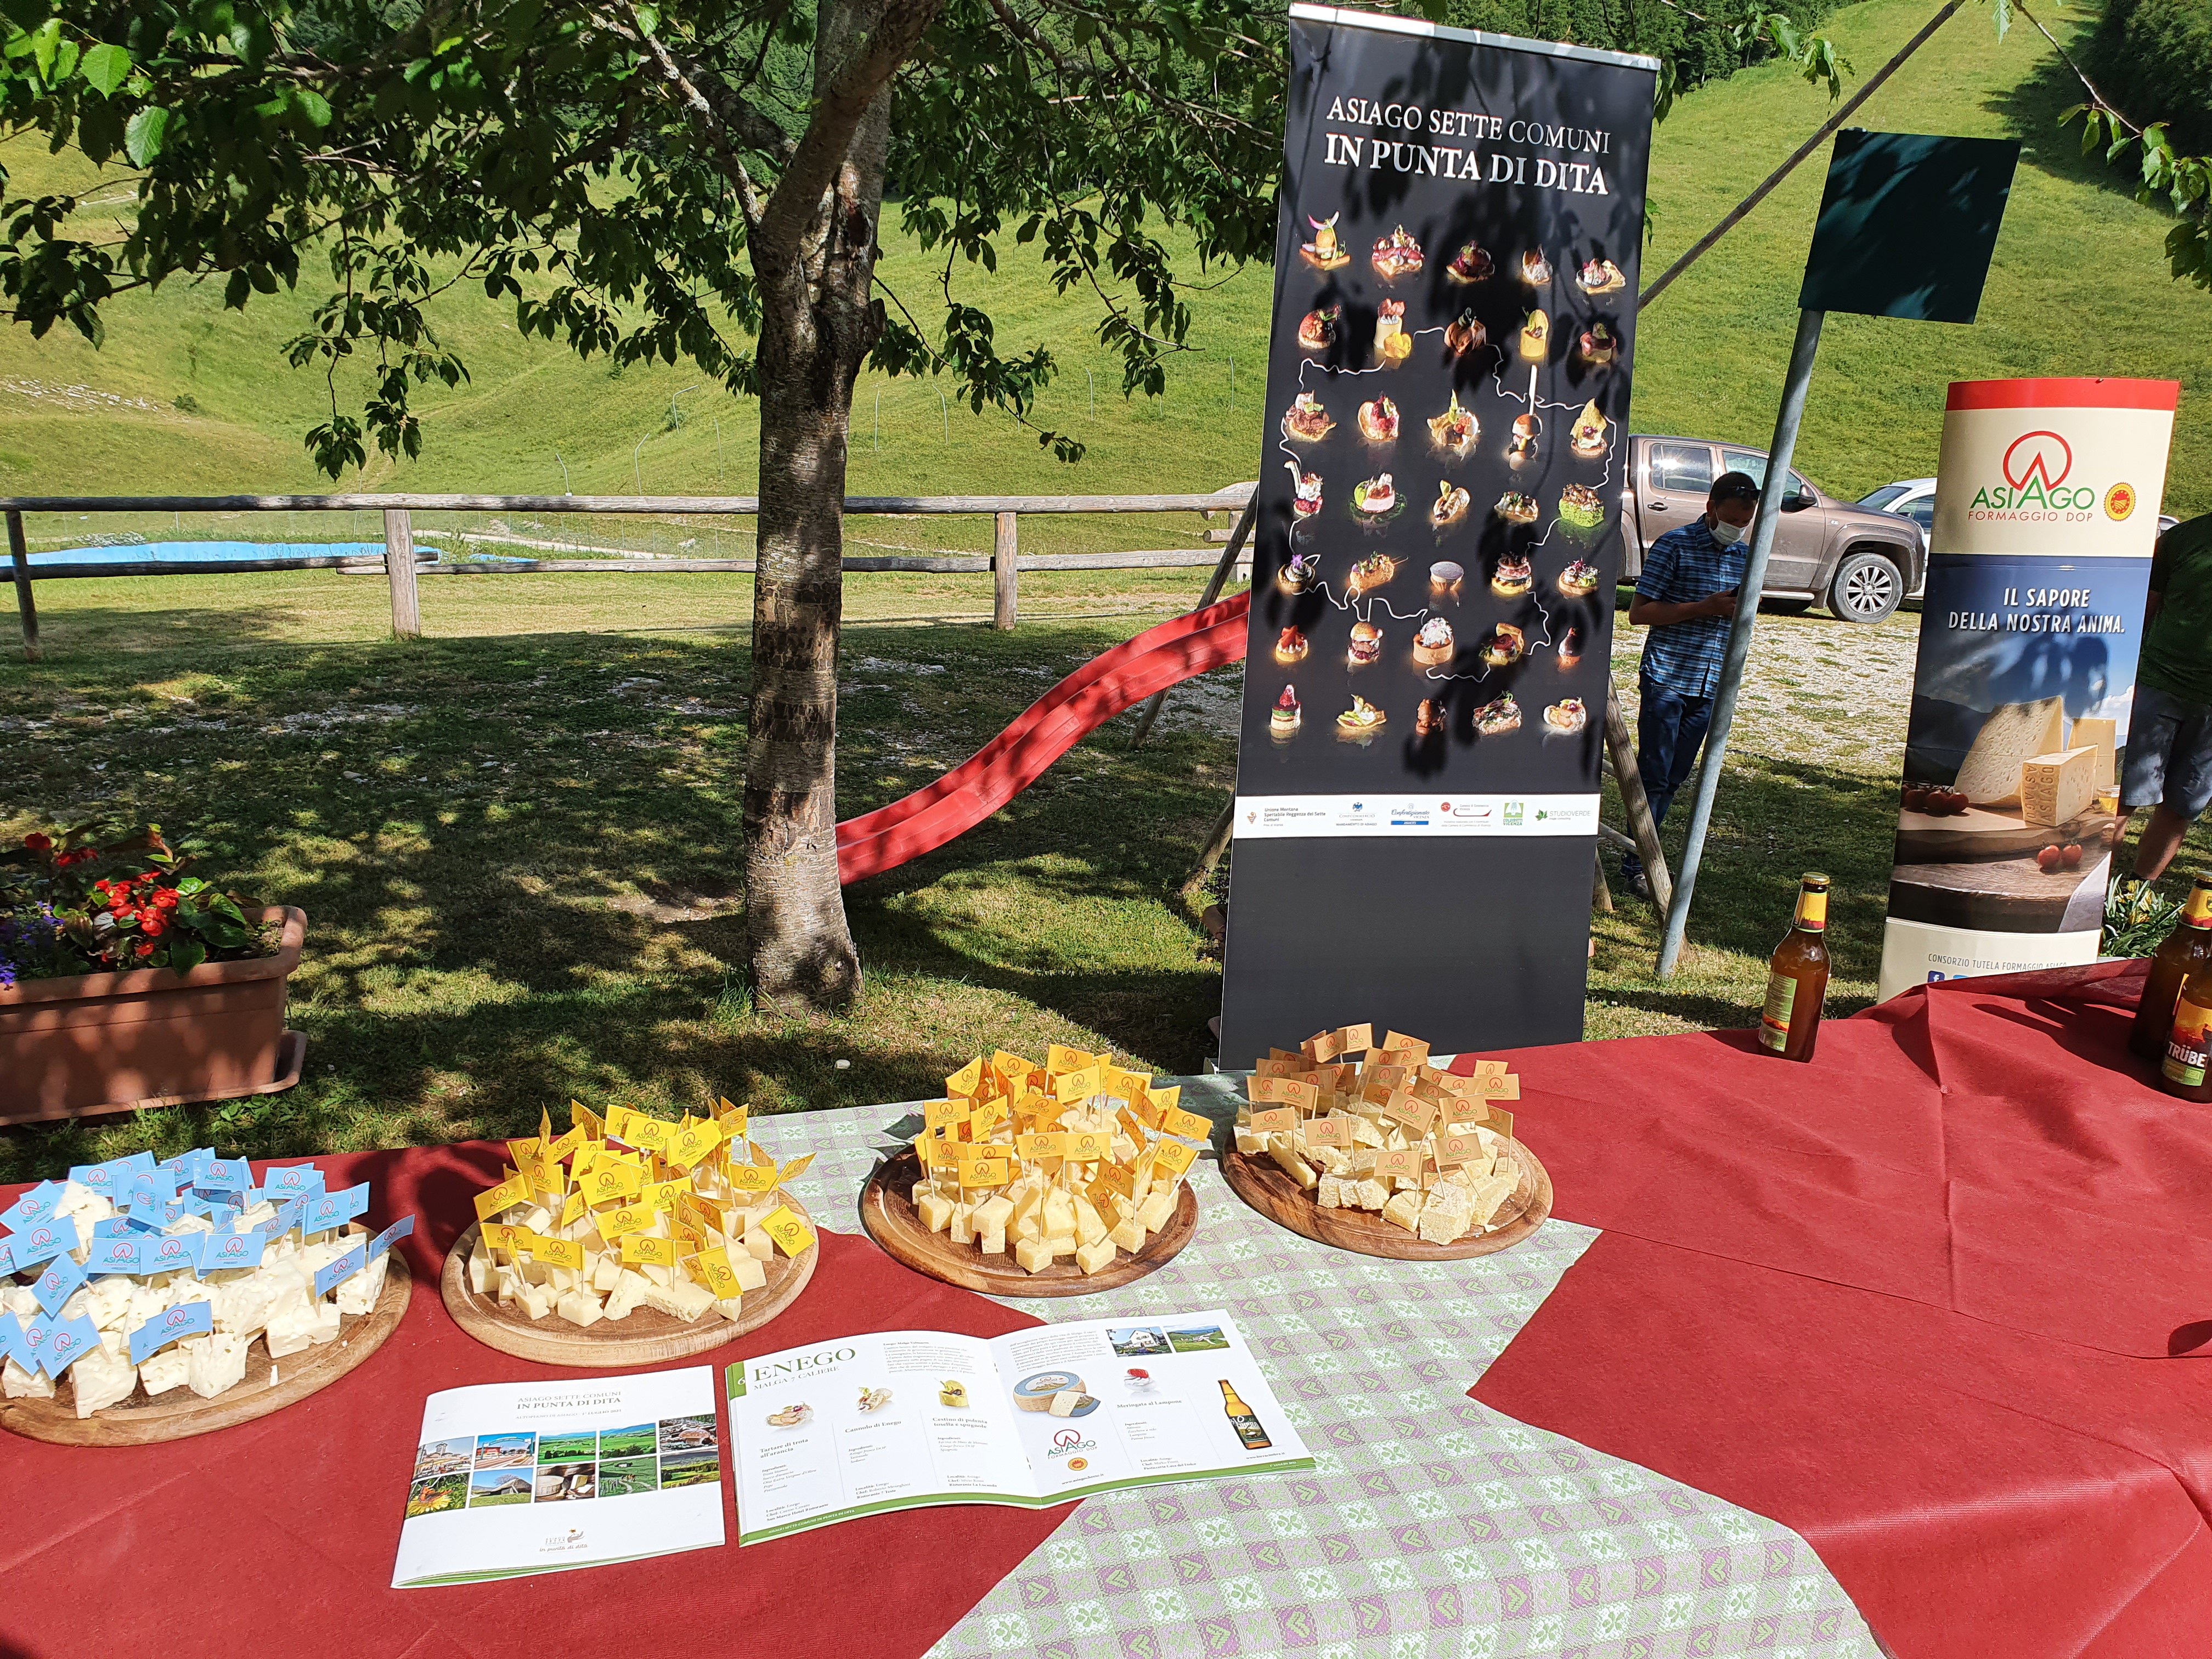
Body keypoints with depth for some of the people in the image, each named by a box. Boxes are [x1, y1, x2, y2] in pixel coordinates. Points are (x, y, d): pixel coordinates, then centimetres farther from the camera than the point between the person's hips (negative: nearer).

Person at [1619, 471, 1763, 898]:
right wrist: (1705, 607, -18)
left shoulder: (1744, 556, 12)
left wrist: (1741, 610, 0)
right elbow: (1638, 613, -11)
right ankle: (1635, 864, 3)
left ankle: (1643, 854, 19)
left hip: (1709, 685, 6)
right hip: (1667, 679, -6)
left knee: (1675, 778, 10)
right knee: (1653, 775, -4)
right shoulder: (1674, 547, -8)